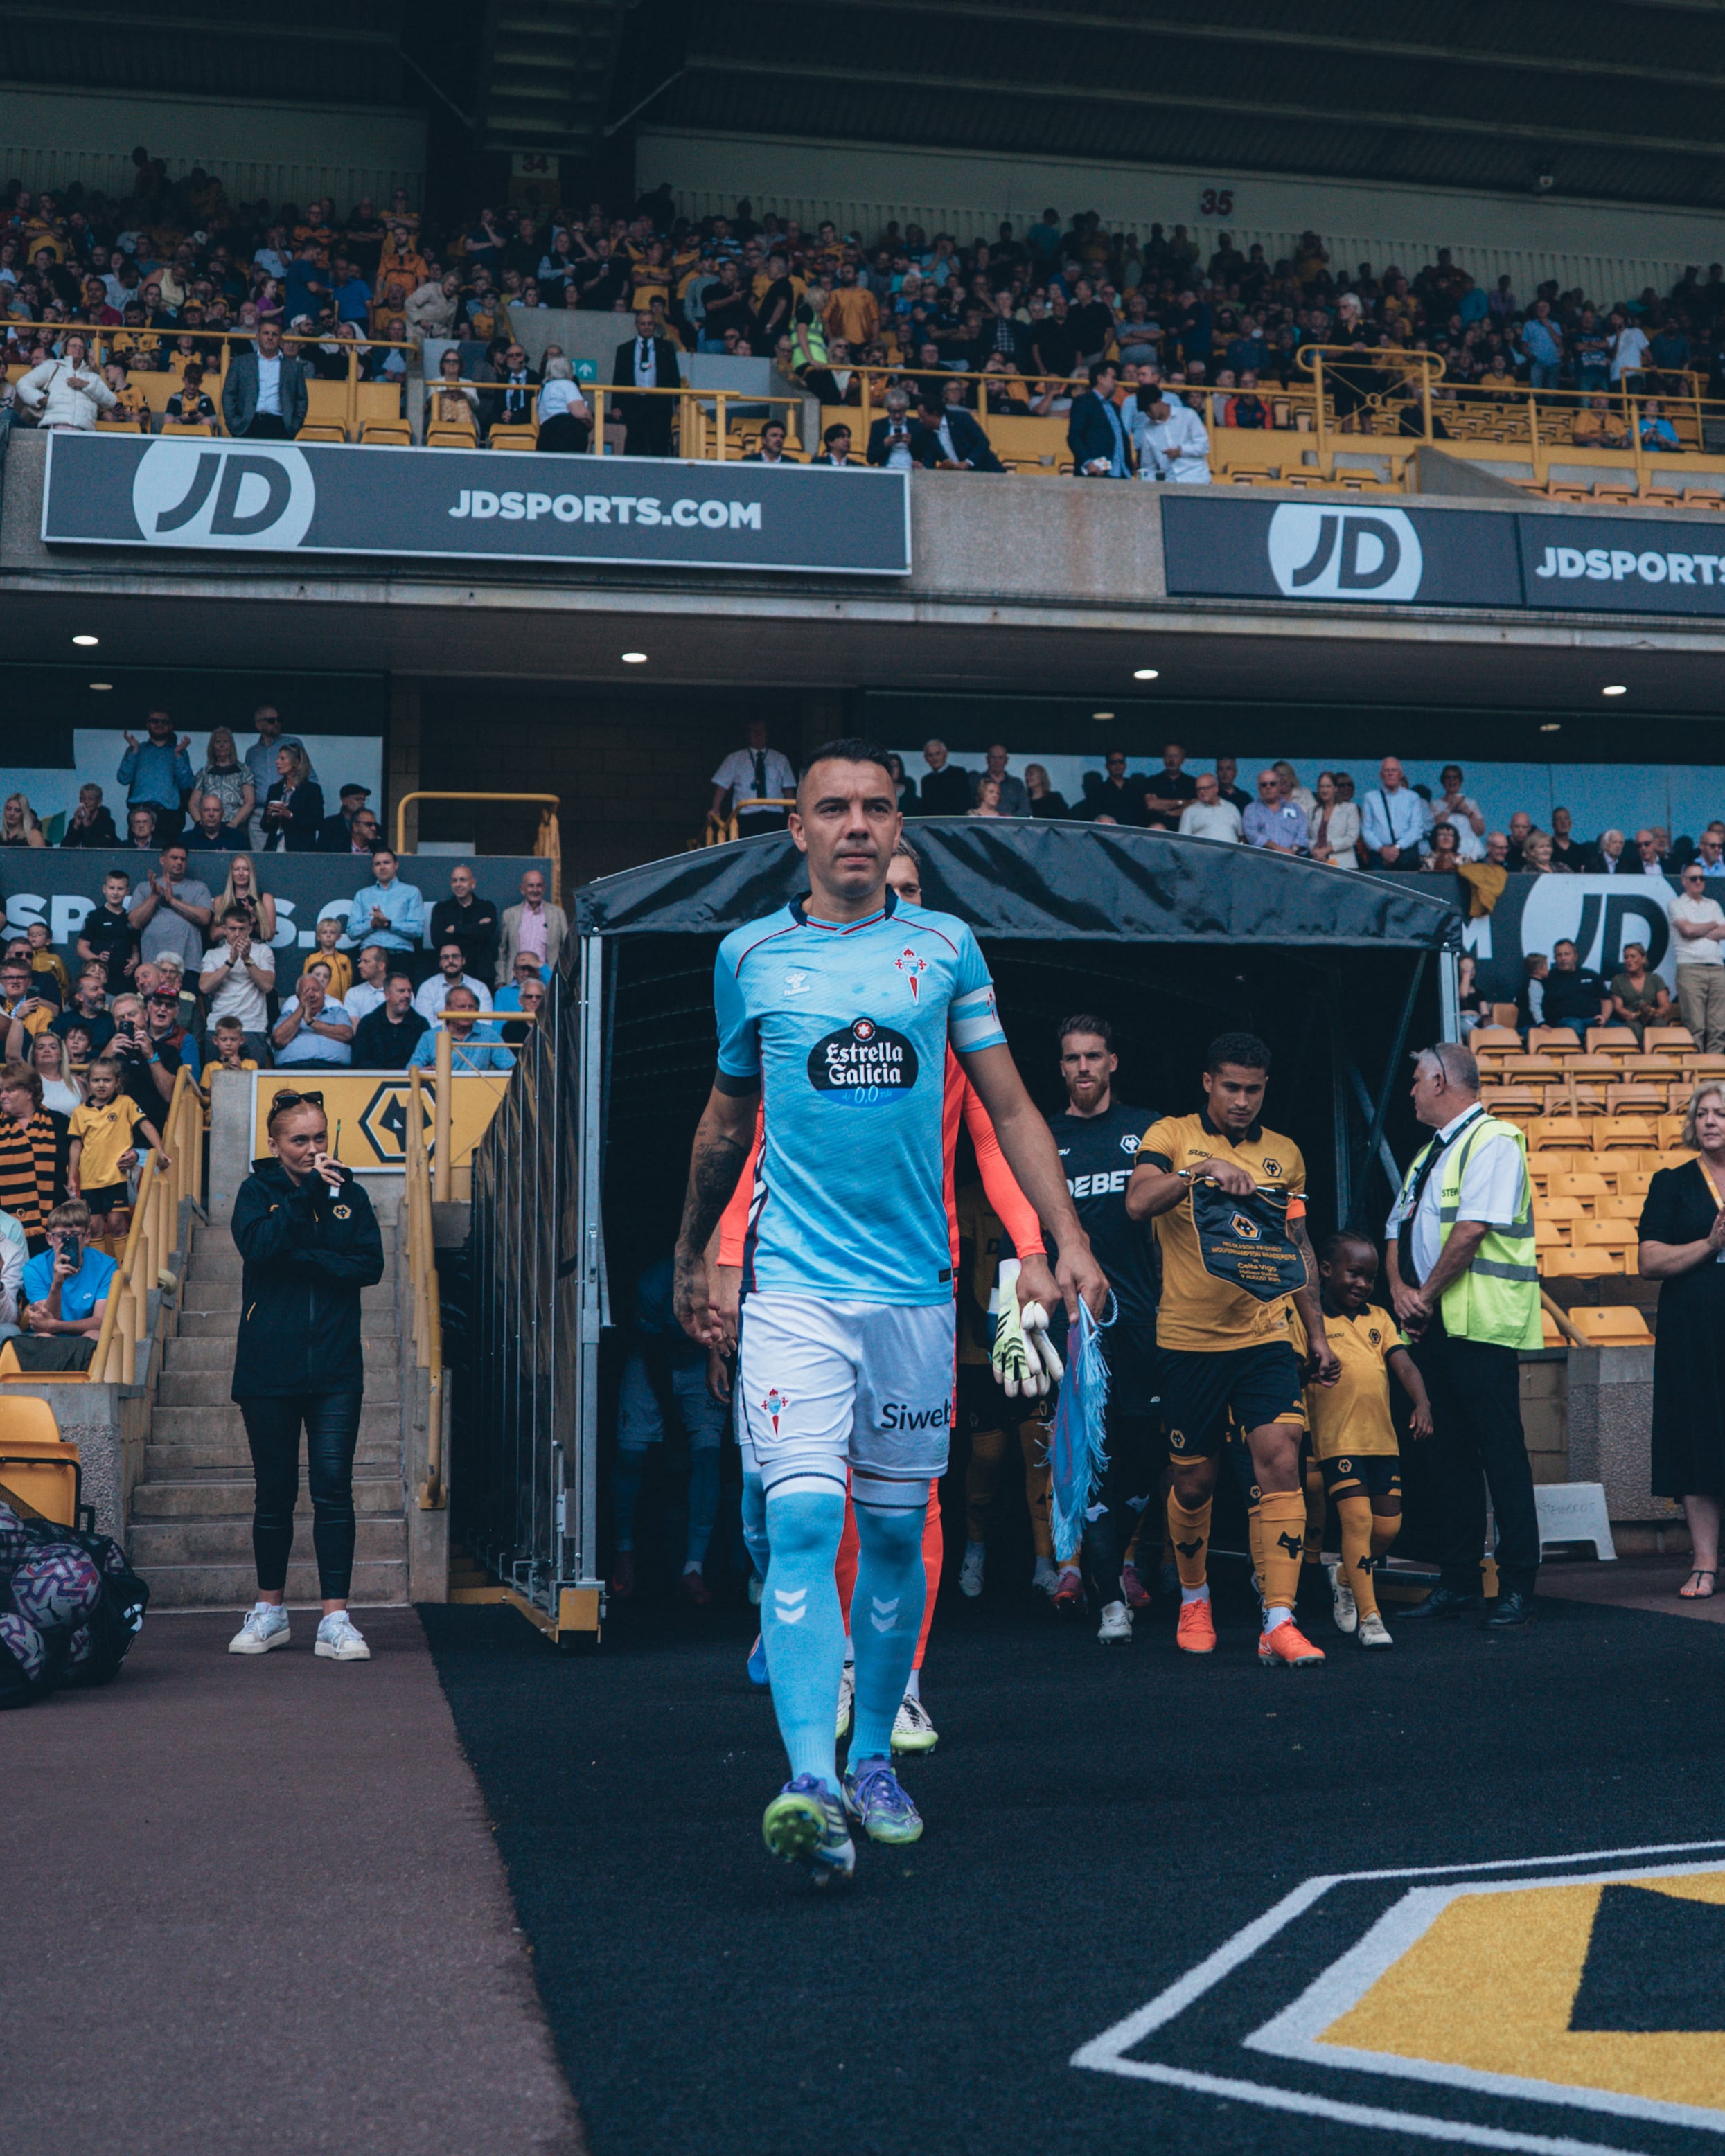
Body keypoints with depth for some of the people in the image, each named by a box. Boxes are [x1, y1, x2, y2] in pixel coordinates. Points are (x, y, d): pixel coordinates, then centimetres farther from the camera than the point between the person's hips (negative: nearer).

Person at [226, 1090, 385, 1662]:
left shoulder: (350, 1194, 8)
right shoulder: (257, 1190, 4)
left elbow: (371, 1265, -3)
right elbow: (257, 1244, -15)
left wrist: (303, 1260, -12)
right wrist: (308, 1192, -18)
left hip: (335, 1371, 0)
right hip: (268, 1370, 0)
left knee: (333, 1490, -5)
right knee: (275, 1493, 8)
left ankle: (335, 1619, -3)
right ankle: (270, 1609, 25)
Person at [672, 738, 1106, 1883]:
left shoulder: (947, 945, 7)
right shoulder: (750, 955, 6)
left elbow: (1010, 1107, 7)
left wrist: (1069, 1240, -4)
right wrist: (691, 1256, 25)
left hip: (916, 1285, 2)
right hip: (795, 1284, -1)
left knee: (897, 1533, 8)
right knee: (803, 1522, -16)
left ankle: (873, 1756, 24)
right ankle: (811, 1785, -20)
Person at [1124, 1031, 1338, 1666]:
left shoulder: (1285, 1154, 11)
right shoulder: (1171, 1136, 0)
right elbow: (1137, 1202, -18)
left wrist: (1317, 1332, 16)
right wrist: (1204, 1170, -30)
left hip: (1265, 1335, 2)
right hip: (1189, 1339, -2)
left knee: (1280, 1461, -13)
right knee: (1195, 1481, 7)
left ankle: (1279, 1622, -11)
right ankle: (1193, 1600, 32)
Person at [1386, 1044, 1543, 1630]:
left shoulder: (1492, 1142, -7)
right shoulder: (1429, 1153, 21)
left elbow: (1472, 1229, -17)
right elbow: (1399, 1230, 18)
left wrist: (1426, 1295, -12)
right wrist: (1401, 1289, 0)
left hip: (1480, 1320, -9)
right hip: (1434, 1323, 9)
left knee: (1500, 1452, -6)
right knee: (1449, 1454, 10)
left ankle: (1516, 1587, -2)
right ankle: (1457, 1582, 15)